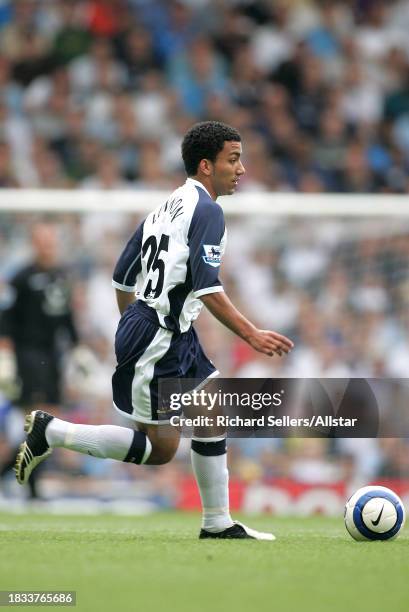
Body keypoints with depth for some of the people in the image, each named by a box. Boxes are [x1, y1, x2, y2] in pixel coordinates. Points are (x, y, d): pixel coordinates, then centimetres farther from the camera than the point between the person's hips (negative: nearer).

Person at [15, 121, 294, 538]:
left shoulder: (166, 208, 15)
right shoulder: (206, 210, -13)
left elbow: (122, 278, 19)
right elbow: (207, 288, -22)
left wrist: (133, 328, 30)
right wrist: (252, 336, -20)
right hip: (157, 340, -10)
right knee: (160, 448, -4)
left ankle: (218, 523, 12)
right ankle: (50, 431, 0)